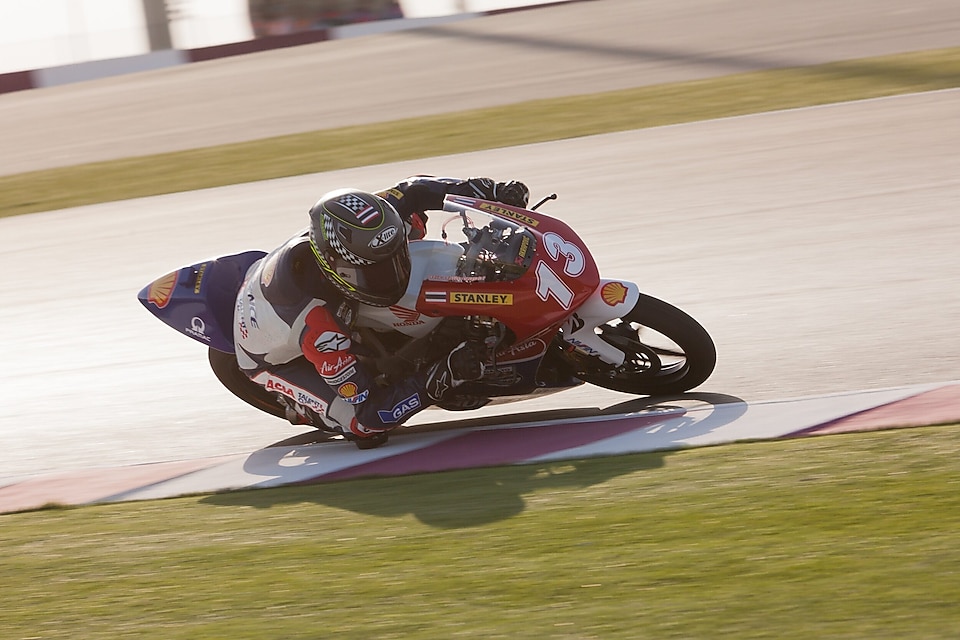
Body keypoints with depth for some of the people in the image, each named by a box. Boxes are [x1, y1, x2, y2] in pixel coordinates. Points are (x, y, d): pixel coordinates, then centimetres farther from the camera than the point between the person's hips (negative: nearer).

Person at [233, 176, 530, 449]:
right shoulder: (317, 330, -47)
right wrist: (443, 376, -52)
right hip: (275, 355, -6)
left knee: (412, 218, -4)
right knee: (366, 431, -30)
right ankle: (303, 405, 4)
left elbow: (413, 190, -12)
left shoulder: (351, 230, -31)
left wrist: (492, 191, -25)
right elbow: (366, 416, -42)